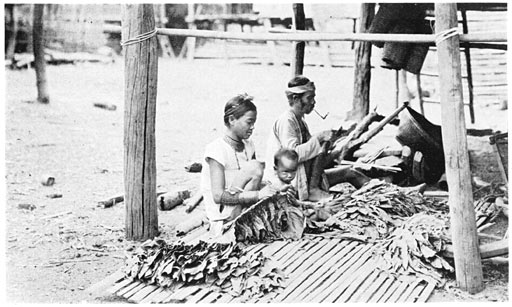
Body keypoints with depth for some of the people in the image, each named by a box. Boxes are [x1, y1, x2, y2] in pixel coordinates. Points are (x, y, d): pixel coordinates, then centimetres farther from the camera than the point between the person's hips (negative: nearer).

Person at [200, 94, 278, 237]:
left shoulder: (248, 146, 9)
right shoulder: (217, 149, -14)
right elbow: (218, 196, -21)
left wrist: (274, 191, -16)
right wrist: (258, 194, -29)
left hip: (243, 208, 7)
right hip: (221, 212, -7)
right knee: (255, 167, -21)